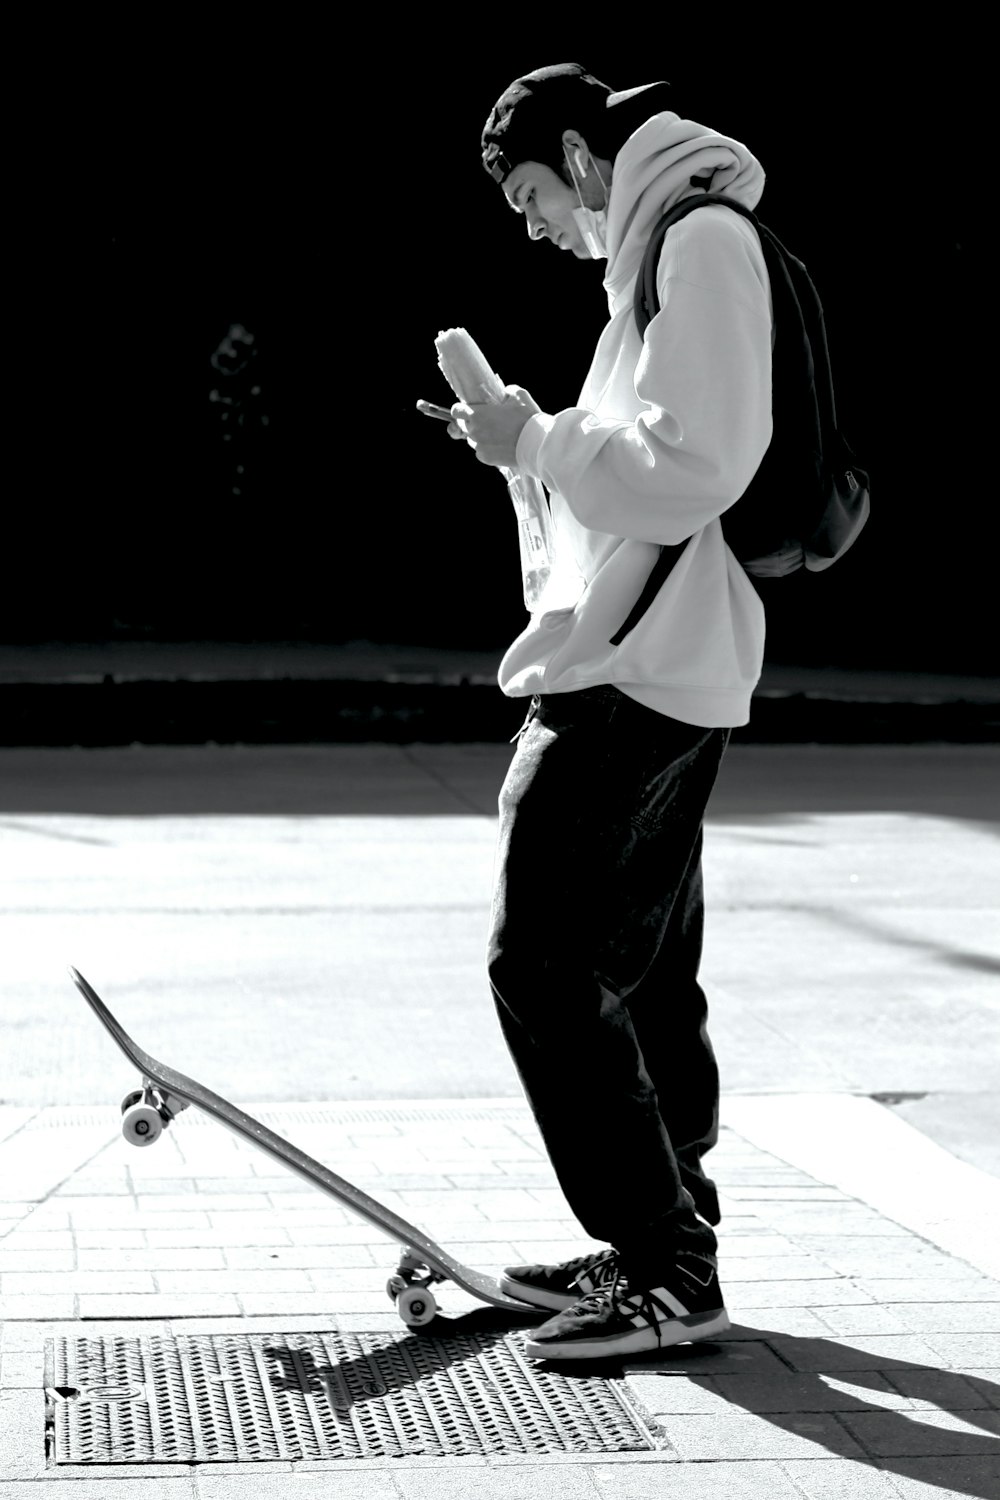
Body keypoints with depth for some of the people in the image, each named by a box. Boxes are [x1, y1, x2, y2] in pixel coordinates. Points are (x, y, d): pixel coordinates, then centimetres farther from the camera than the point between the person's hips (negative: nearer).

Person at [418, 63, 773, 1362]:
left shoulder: (698, 239, -12)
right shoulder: (668, 248, 20)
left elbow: (692, 471, -20)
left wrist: (538, 440, -10)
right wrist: (541, 444, 11)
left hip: (629, 679, -10)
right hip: (670, 673, 10)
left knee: (547, 962, -9)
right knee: (641, 977, 14)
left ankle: (668, 1274, -5)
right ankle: (661, 1244, 22)